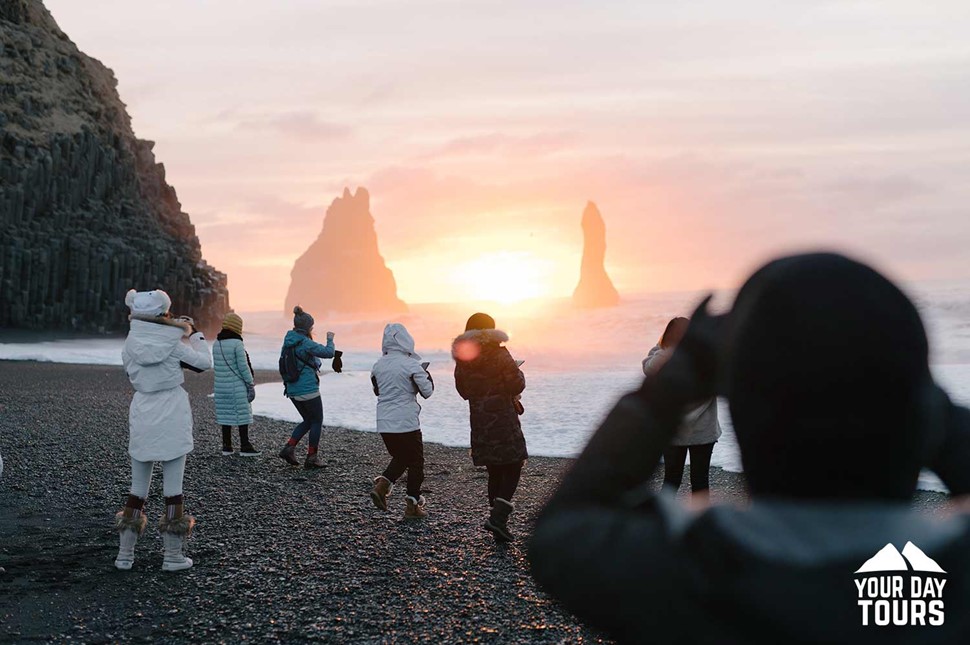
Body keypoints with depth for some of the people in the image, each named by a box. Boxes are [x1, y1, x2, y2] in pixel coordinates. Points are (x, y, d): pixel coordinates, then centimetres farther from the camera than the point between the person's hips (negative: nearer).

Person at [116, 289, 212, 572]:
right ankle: (172, 555, 6)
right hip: (172, 416, -3)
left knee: (138, 487, 12)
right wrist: (195, 334, 9)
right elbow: (203, 363, -3)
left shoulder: (130, 344, -2)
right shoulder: (173, 344, -11)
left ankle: (125, 553, 13)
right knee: (173, 487, 3)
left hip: (142, 415, 4)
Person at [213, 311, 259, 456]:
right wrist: (251, 383, -5)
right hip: (237, 387, -7)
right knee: (242, 415, 1)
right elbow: (243, 366, -14)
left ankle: (226, 447, 17)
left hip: (220, 387, 7)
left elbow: (216, 366, 11)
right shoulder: (237, 344, -15)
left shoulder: (216, 344, 7)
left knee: (225, 415, 12)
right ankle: (245, 447, 3)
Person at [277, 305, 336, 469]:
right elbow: (329, 353, -16)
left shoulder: (288, 342, 7)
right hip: (308, 390, -8)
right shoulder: (305, 343, -17)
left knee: (308, 420, 20)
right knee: (317, 421, 8)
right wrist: (330, 339, 3)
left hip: (292, 391, 8)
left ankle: (289, 447, 5)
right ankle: (312, 457, 11)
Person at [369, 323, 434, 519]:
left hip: (384, 423, 6)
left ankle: (381, 486, 1)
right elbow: (427, 391, -9)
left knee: (400, 457, 23)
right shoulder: (411, 365, -13)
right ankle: (412, 506, 11)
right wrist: (426, 375, 8)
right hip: (406, 422, -6)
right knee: (416, 461, 9)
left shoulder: (378, 365, 5)